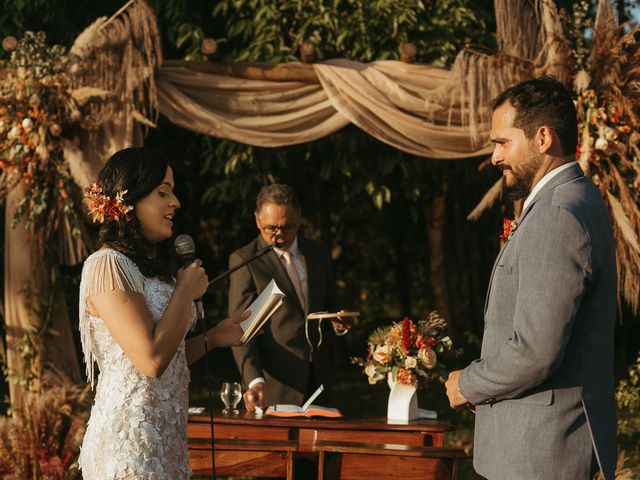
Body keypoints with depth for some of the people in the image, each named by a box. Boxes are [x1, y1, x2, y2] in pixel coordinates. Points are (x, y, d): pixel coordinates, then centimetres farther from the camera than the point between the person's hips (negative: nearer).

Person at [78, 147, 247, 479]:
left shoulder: (147, 268, 16)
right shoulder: (107, 265, -14)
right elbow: (152, 360, -22)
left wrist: (212, 339, 7)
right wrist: (186, 291, -11)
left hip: (164, 439, 9)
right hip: (129, 446, -9)